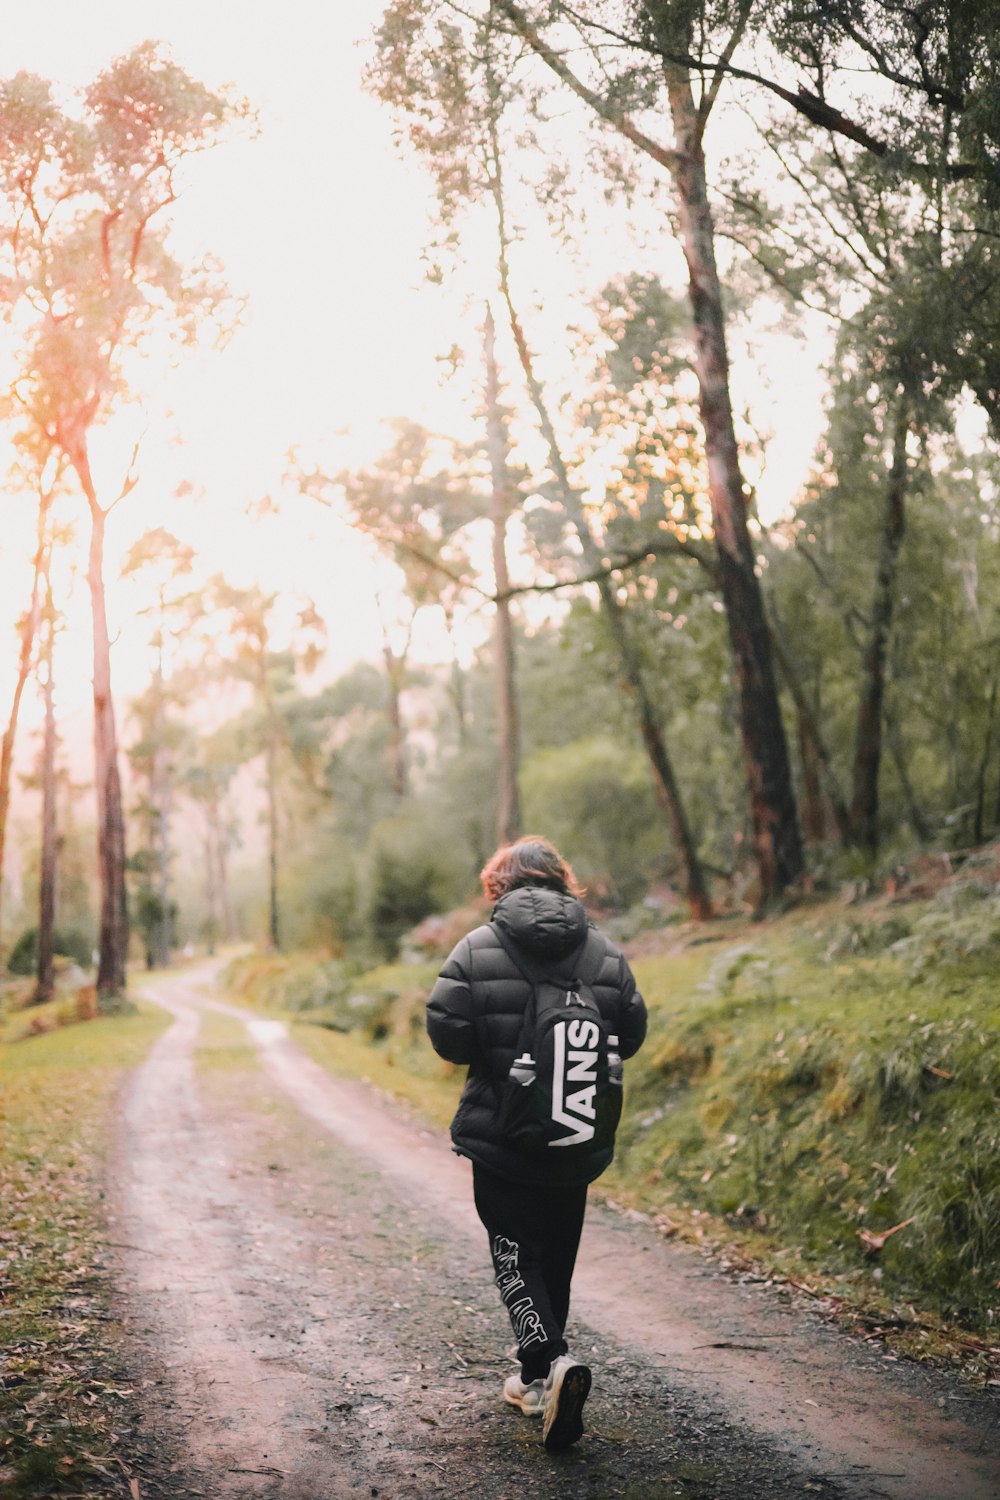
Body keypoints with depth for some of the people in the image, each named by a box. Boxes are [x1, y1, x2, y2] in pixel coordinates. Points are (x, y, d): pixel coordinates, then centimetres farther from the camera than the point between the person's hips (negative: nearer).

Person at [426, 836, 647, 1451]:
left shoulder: (477, 949, -9)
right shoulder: (606, 952, 0)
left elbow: (446, 1034, -12)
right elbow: (632, 1035, 4)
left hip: (501, 1134, -3)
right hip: (580, 1144, 3)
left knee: (515, 1255, 4)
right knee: (557, 1256, 16)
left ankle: (551, 1360, -18)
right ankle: (539, 1378, 27)